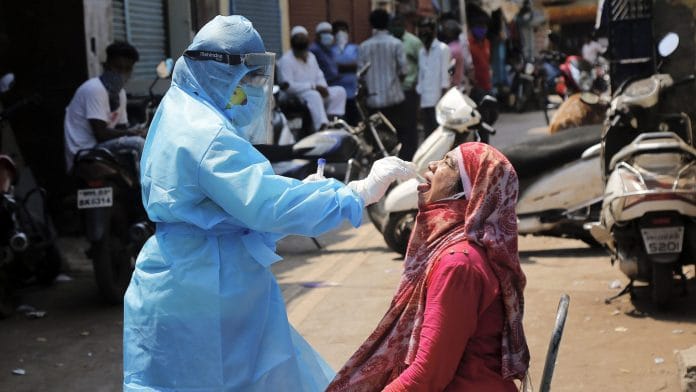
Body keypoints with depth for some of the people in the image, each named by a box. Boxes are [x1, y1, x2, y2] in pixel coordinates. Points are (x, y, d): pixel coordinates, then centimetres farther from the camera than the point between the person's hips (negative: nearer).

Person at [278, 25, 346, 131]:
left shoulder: (311, 56, 17)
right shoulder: (286, 60, -9)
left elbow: (319, 76, 19)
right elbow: (288, 86, -18)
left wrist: (323, 87, -7)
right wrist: (313, 86, -19)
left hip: (315, 91, 8)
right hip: (294, 97, -8)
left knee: (339, 91, -9)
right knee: (313, 95, -39)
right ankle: (322, 128, -52)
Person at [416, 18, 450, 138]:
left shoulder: (442, 49, -1)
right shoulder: (421, 51, 20)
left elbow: (445, 74, -7)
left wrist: (443, 96, -13)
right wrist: (419, 93, 10)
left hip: (437, 100, -7)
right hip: (424, 101, 7)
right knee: (428, 133, 7)